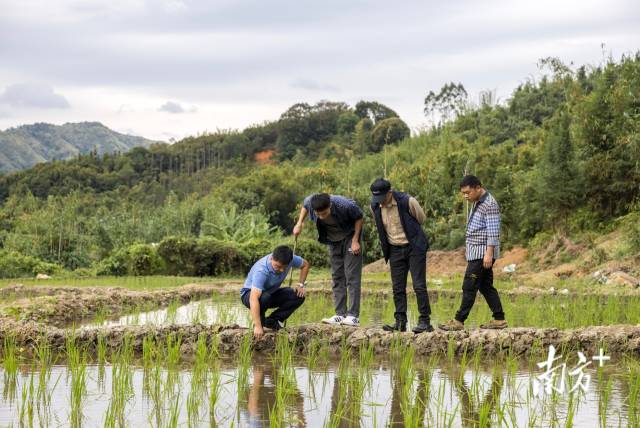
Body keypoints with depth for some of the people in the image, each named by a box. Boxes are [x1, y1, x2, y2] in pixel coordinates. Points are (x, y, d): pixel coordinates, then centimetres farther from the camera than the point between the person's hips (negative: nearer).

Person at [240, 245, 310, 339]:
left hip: (271, 293, 6)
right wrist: (258, 326, -51)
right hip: (250, 293, -6)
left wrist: (301, 285, -7)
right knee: (264, 298, -39)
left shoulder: (290, 259, -20)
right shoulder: (261, 270, -38)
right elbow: (254, 299, -46)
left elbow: (305, 265, 5)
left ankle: (271, 321, -6)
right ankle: (260, 323, -11)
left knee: (298, 296, -15)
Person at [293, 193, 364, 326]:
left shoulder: (344, 205, -36)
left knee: (352, 276, -12)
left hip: (349, 237, -5)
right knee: (337, 277, 4)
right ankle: (340, 314, 7)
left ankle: (353, 316, -15)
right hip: (333, 240, 5)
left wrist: (355, 240, -18)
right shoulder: (310, 202, -24)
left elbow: (359, 217, -15)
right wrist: (299, 224, -3)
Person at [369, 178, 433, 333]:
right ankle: (400, 322, 6)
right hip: (395, 249, 5)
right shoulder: (375, 206, -4)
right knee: (398, 288, 3)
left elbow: (421, 219, 0)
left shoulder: (407, 201, -18)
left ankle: (425, 321, -5)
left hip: (414, 247, -5)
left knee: (419, 285, -8)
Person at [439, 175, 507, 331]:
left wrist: (489, 253, -23)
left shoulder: (489, 204, -15)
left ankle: (459, 321, -6)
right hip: (476, 252, 10)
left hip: (482, 252, -10)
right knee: (486, 286, 10)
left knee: (469, 286, -8)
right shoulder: (477, 203, 15)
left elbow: (493, 231, -20)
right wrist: (469, 247, 21)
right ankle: (499, 319, 13)